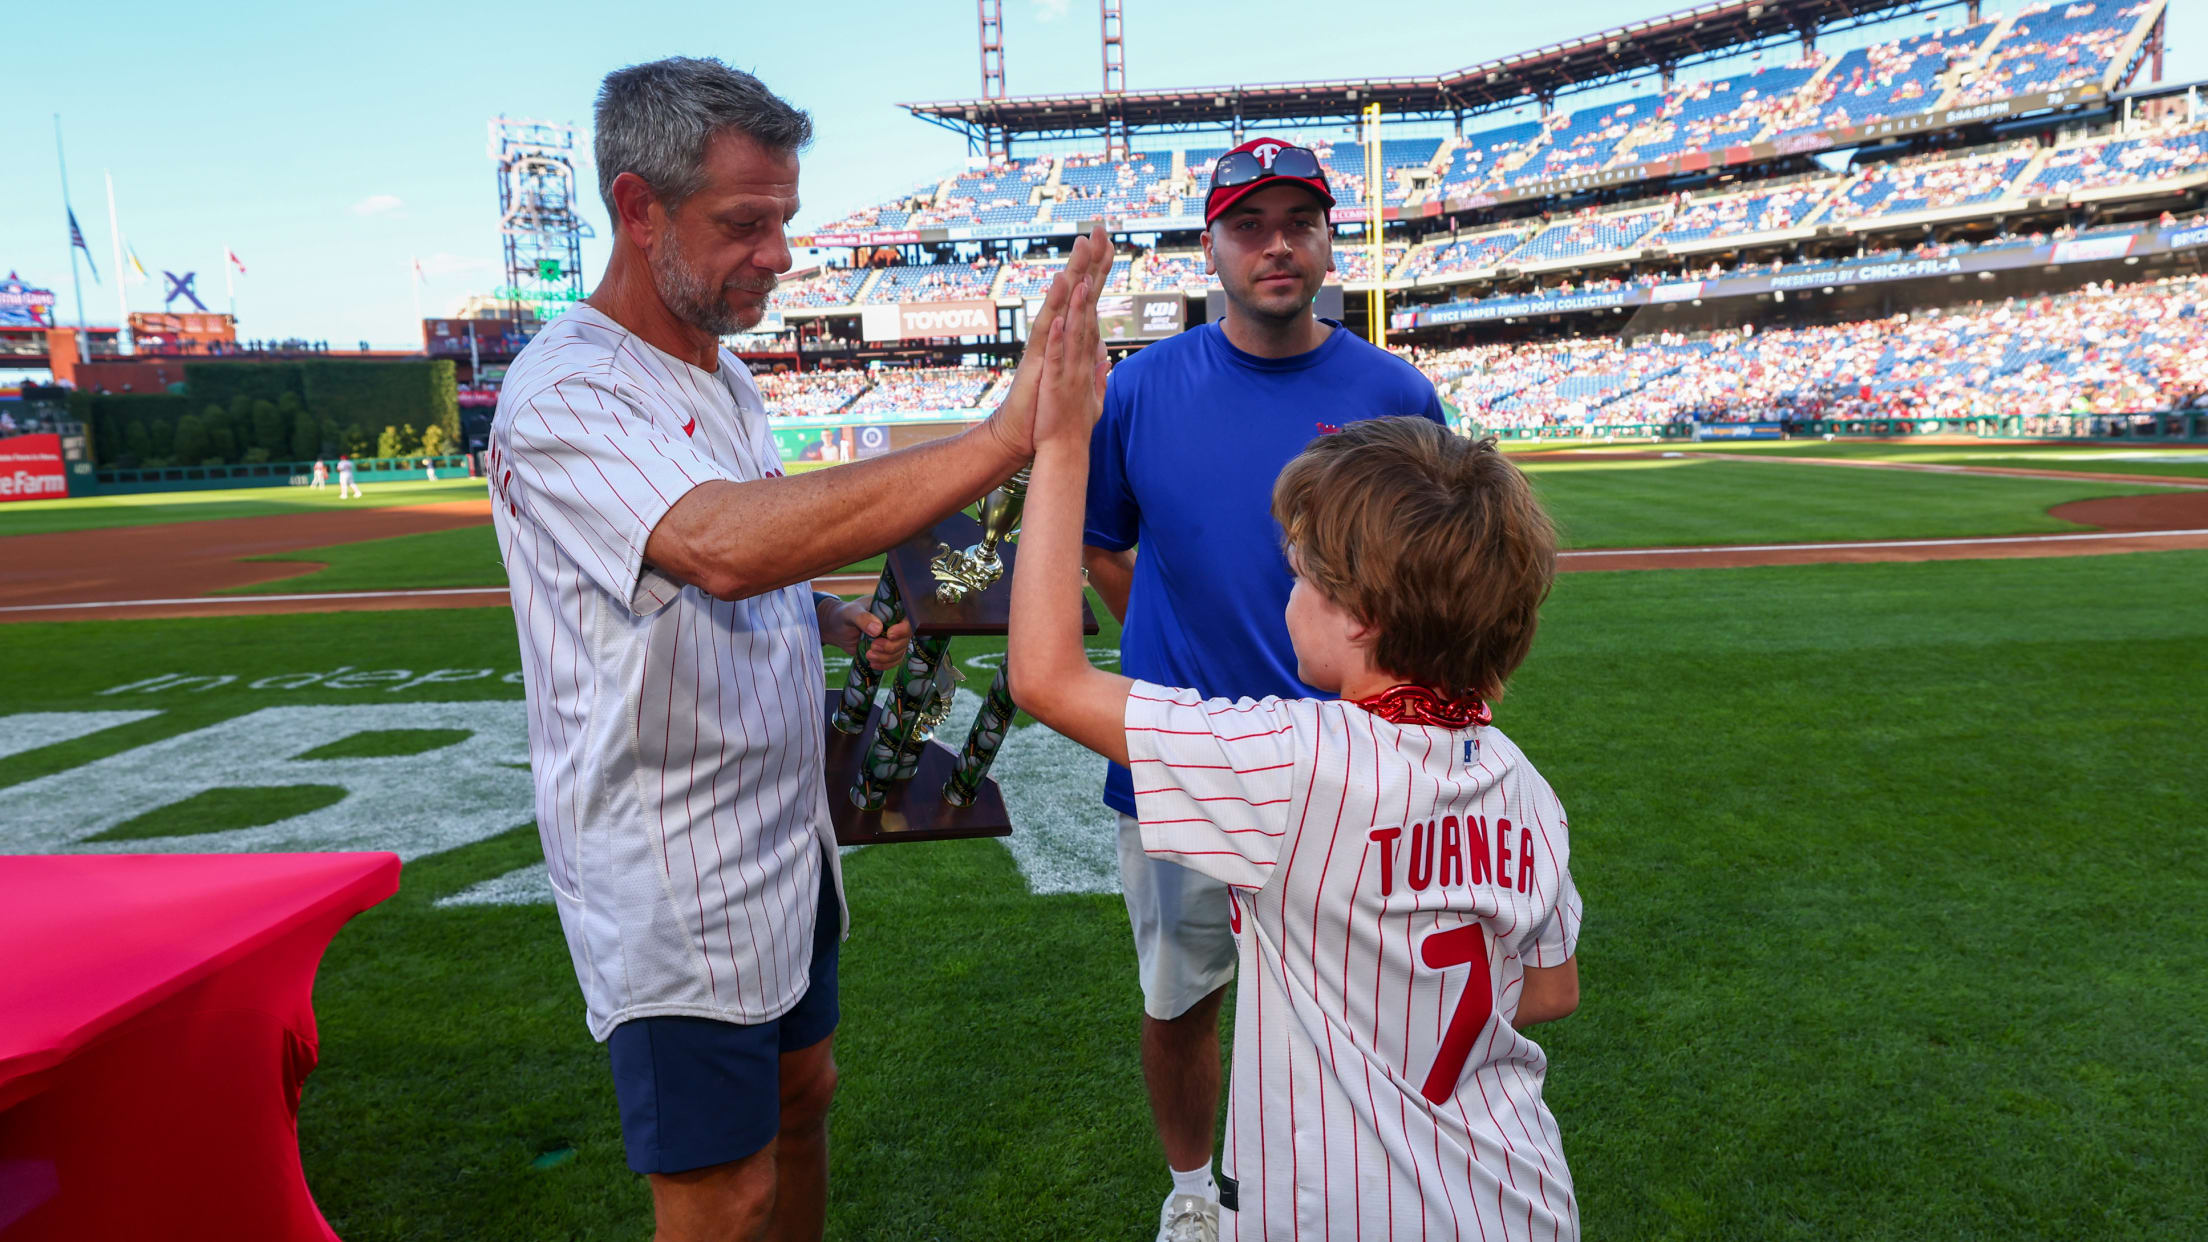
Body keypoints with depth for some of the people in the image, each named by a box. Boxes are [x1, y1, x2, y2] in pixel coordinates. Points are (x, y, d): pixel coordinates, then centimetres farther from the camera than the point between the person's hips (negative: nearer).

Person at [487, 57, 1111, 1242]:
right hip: (676, 889, -8)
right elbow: (726, 548, -42)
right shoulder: (563, 395, -21)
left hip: (782, 842, 9)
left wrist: (839, 622, 0)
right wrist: (1004, 434, -45)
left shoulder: (725, 376, 9)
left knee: (800, 1092, 24)